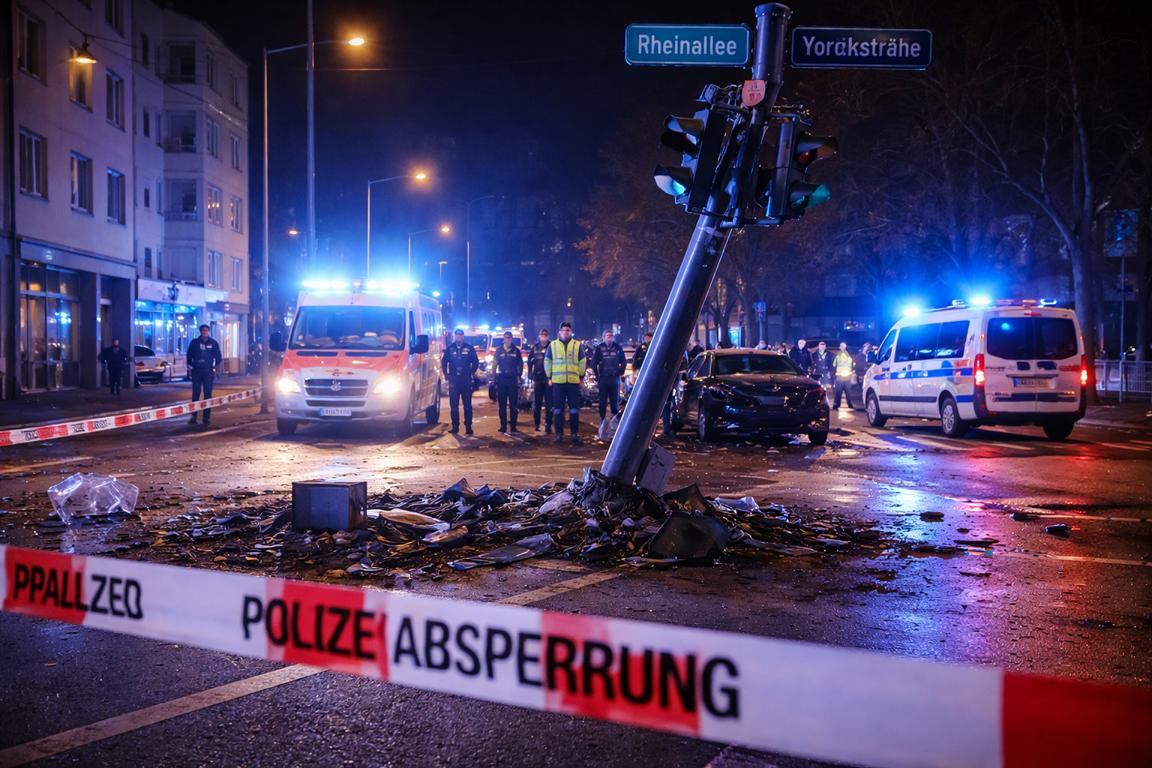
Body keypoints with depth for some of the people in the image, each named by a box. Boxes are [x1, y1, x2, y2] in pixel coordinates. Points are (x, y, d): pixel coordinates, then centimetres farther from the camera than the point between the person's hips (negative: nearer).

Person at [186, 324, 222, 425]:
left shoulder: (213, 343, 4)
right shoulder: (194, 342, 4)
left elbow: (218, 357, 8)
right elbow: (189, 355, 10)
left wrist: (215, 368, 0)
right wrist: (190, 367, 4)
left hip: (208, 372, 0)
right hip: (196, 371, 1)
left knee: (207, 394, 0)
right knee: (195, 394, 1)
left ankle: (206, 417, 3)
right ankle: (193, 417, 5)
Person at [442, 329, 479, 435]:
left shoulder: (469, 348, 3)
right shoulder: (450, 348, 6)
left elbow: (475, 361, 7)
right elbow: (444, 362, 11)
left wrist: (472, 373, 1)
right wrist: (446, 375, 5)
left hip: (466, 379, -1)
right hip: (453, 379, 1)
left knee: (467, 404, -1)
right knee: (454, 404, 2)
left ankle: (468, 427, 2)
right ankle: (455, 426, 8)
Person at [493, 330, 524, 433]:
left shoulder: (516, 350, 5)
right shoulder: (499, 350, 5)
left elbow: (520, 365, 9)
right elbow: (494, 364, 7)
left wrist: (519, 376, 1)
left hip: (513, 378, 0)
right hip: (501, 379, 0)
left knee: (513, 404, 0)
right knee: (502, 404, 2)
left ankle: (513, 426, 3)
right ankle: (503, 425, 7)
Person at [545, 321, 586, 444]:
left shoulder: (578, 345, 7)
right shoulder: (552, 345, 8)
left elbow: (583, 362, 11)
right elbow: (547, 361, 12)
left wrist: (581, 376, 7)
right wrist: (549, 377, 8)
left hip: (573, 381, 0)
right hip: (557, 381, 0)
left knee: (574, 409, 2)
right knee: (558, 409, 3)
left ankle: (575, 434, 7)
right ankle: (559, 433, 9)